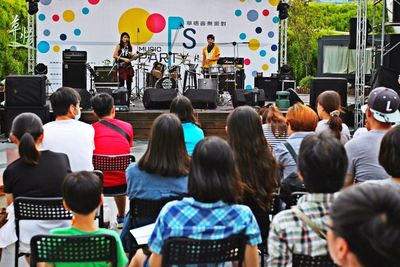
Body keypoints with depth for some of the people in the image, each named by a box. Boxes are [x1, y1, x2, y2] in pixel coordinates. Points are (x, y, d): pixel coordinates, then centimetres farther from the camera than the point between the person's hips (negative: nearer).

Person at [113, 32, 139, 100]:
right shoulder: (119, 46, -2)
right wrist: (124, 59, -16)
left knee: (129, 84, 4)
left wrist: (135, 56, -3)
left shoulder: (129, 47, 13)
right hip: (121, 67, -5)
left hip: (129, 66, 5)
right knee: (121, 83, -6)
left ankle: (128, 99, 9)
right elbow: (114, 56, -10)